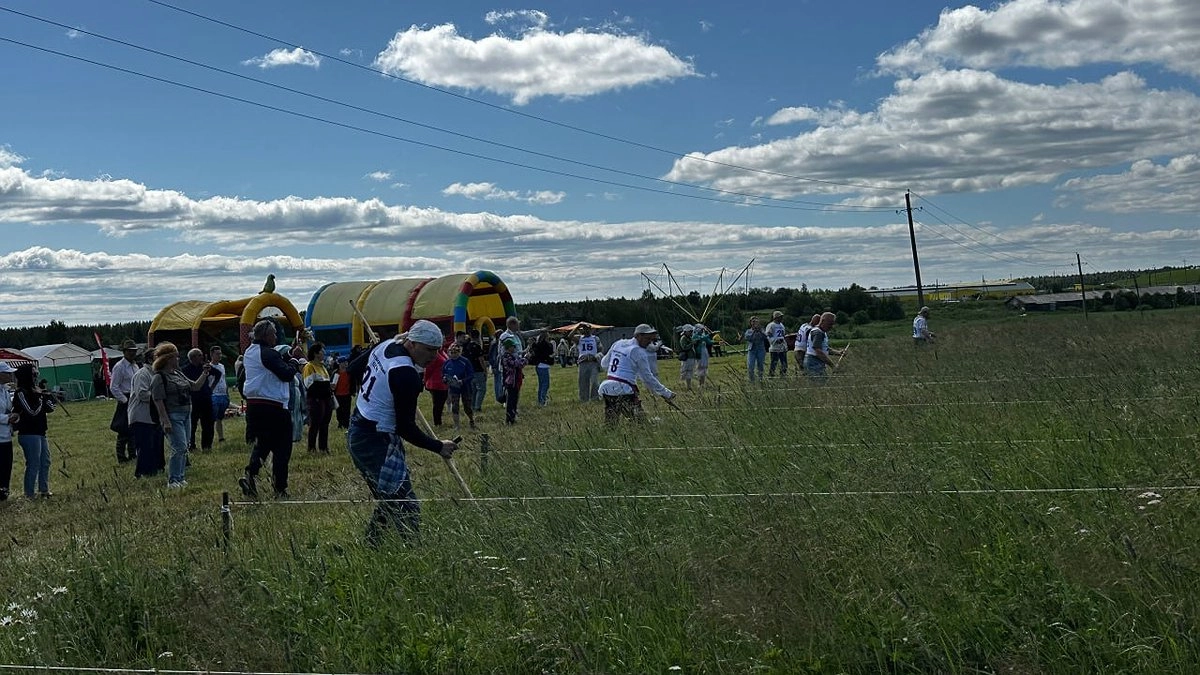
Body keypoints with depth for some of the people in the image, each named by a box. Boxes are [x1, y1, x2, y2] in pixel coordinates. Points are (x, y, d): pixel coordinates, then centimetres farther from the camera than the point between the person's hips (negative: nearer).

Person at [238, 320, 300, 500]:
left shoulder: (249, 353, 13)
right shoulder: (268, 354, -15)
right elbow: (287, 374, -17)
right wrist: (293, 363, 0)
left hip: (253, 406, 8)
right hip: (273, 407, -8)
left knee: (261, 442, 19)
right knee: (281, 448, 2)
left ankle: (250, 474, -5)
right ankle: (280, 489, 5)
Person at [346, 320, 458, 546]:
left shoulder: (385, 346, 4)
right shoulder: (407, 375, -23)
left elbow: (353, 368, 22)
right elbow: (406, 428, -21)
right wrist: (438, 447, -14)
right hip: (377, 442, -10)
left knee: (387, 503, 17)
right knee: (407, 509, -11)